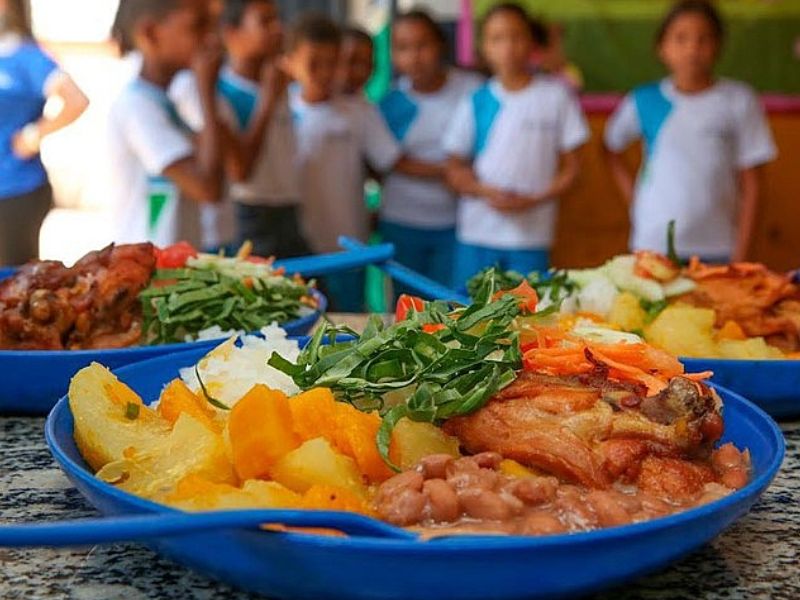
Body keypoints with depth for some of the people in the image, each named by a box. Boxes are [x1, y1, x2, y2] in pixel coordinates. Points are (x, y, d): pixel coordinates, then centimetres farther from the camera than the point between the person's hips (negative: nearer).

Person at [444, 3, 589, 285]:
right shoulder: (475, 103, 4)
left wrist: (533, 200, -12)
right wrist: (488, 192, -13)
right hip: (476, 233, 2)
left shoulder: (556, 96, 1)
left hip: (531, 234, -1)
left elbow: (571, 167, 3)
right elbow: (456, 169, 7)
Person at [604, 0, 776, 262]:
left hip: (717, 249, 0)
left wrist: (740, 254, -4)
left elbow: (750, 185, 1)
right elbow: (611, 148, 18)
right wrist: (634, 198, 5)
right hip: (653, 246, 1)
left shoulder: (738, 101, 0)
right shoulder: (644, 101, 2)